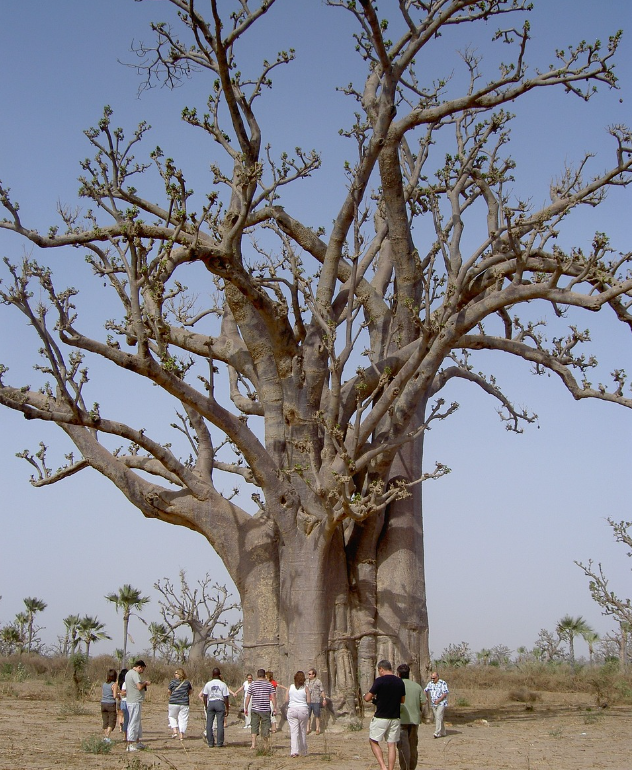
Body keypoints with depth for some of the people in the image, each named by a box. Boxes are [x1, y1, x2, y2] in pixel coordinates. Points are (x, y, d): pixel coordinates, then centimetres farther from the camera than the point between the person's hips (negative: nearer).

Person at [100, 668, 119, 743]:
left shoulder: (103, 684, 7)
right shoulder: (114, 684, -10)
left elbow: (102, 695, 13)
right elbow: (115, 696, -16)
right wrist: (119, 695, 5)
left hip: (103, 704, 6)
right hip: (111, 704, -6)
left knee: (105, 722, 13)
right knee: (112, 722, 1)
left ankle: (105, 736, 16)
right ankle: (107, 736, -13)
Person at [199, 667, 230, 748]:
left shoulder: (208, 684, 4)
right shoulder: (223, 684, -2)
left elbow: (205, 697, 4)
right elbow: (226, 698, -3)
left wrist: (206, 706, 15)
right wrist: (227, 709, 3)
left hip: (210, 703, 2)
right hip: (220, 703, -2)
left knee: (209, 723, 8)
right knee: (220, 723, 1)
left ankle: (210, 742, 8)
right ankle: (219, 743, 0)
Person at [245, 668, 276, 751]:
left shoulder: (253, 684, 2)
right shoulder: (269, 684, 2)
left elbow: (248, 697, 1)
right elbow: (273, 697, -4)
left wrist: (246, 708, 7)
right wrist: (275, 708, -1)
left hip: (255, 709, 0)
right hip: (266, 709, 0)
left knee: (254, 726, 3)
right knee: (265, 726, 10)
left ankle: (253, 744, -11)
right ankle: (266, 745, 21)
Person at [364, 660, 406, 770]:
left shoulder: (379, 681, -13)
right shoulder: (400, 682, 4)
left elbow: (367, 698, -11)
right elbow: (403, 700, 15)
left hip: (380, 717, -5)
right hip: (395, 718, 5)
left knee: (373, 742, 8)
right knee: (392, 745, 10)